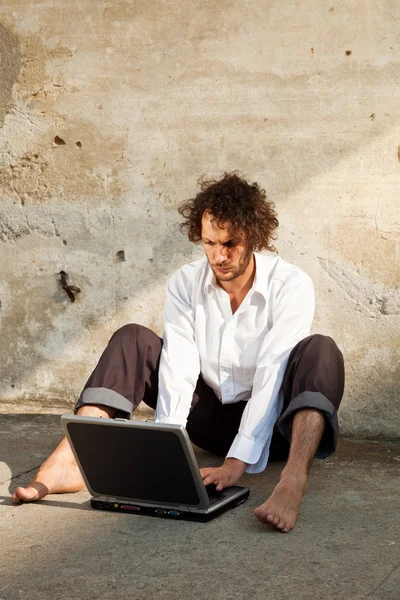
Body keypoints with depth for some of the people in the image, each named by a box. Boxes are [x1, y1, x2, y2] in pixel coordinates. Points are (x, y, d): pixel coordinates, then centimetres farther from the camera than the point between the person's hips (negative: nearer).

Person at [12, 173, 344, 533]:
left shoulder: (291, 285, -17)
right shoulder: (185, 284, -7)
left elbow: (272, 375, -27)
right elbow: (178, 369, -17)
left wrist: (238, 462, -37)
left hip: (271, 423, -3)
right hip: (212, 418, 4)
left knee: (320, 351, -31)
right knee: (132, 340, -12)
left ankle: (293, 481, -54)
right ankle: (68, 462, -31)